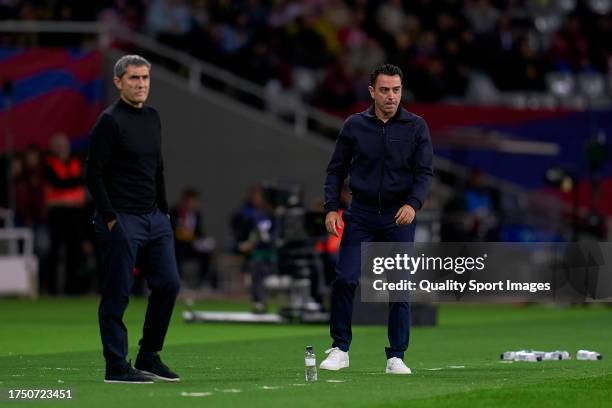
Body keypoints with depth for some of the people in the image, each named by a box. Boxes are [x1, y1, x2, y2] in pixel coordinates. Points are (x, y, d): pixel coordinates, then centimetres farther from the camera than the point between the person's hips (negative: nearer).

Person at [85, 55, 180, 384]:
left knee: (168, 284, 4)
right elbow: (94, 174, -13)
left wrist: (163, 209, 16)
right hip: (121, 221, -8)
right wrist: (110, 218, -15)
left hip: (154, 219, 8)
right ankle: (116, 367, 3)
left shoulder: (152, 117, 14)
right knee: (117, 295, -3)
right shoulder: (110, 121, -10)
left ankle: (148, 357, 16)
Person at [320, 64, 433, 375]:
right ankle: (340, 349, 3)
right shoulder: (354, 126, 4)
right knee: (345, 280, -10)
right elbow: (336, 170, 8)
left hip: (399, 219, 0)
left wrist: (413, 203, -21)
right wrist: (331, 208, -4)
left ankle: (396, 357, 9)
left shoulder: (416, 127, 1)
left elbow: (425, 172, -4)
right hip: (361, 216, 1)